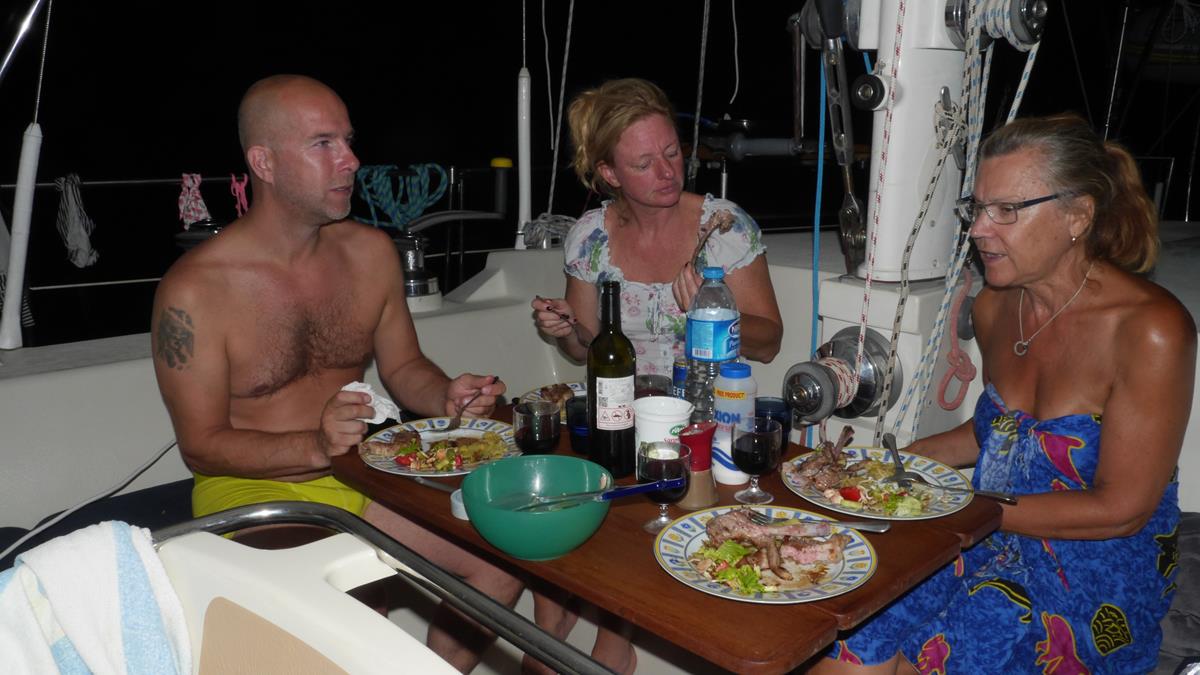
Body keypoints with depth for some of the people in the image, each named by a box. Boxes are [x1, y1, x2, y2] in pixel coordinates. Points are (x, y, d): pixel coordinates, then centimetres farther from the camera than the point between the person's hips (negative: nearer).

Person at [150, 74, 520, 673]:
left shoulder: (371, 252, 2)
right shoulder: (193, 291, -13)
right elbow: (202, 446, -10)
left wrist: (446, 397, -9)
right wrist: (315, 447, -26)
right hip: (251, 488, -4)